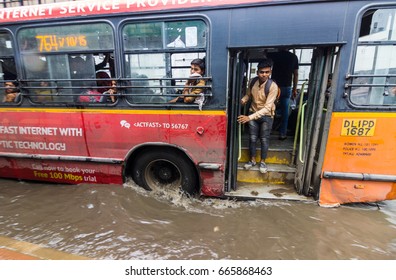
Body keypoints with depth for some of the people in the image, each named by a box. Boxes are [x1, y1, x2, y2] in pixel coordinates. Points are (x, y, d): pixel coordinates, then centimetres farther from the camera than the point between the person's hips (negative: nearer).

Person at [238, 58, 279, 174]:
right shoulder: (252, 82, -11)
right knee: (252, 138, 9)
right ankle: (252, 160, 28)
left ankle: (263, 161, 27)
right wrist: (240, 101, -12)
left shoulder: (273, 86, -26)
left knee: (264, 139, 7)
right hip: (253, 113, 3)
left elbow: (267, 107, -31)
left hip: (266, 116, -3)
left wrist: (249, 117, -38)